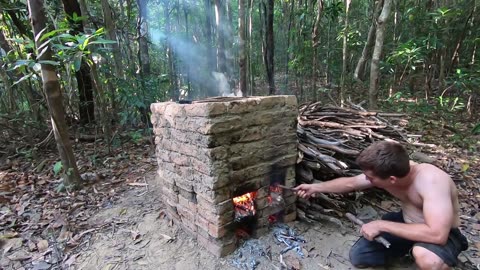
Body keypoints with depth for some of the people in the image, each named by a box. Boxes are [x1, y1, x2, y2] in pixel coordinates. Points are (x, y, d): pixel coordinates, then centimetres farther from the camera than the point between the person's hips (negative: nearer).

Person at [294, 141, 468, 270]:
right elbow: (350, 183, -1)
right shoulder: (385, 172, -17)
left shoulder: (431, 181, -38)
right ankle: (409, 248, 17)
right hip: (407, 223, 6)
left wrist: (381, 225, -37)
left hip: (442, 234, -5)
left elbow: (437, 234, -44)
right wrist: (315, 187, 1)